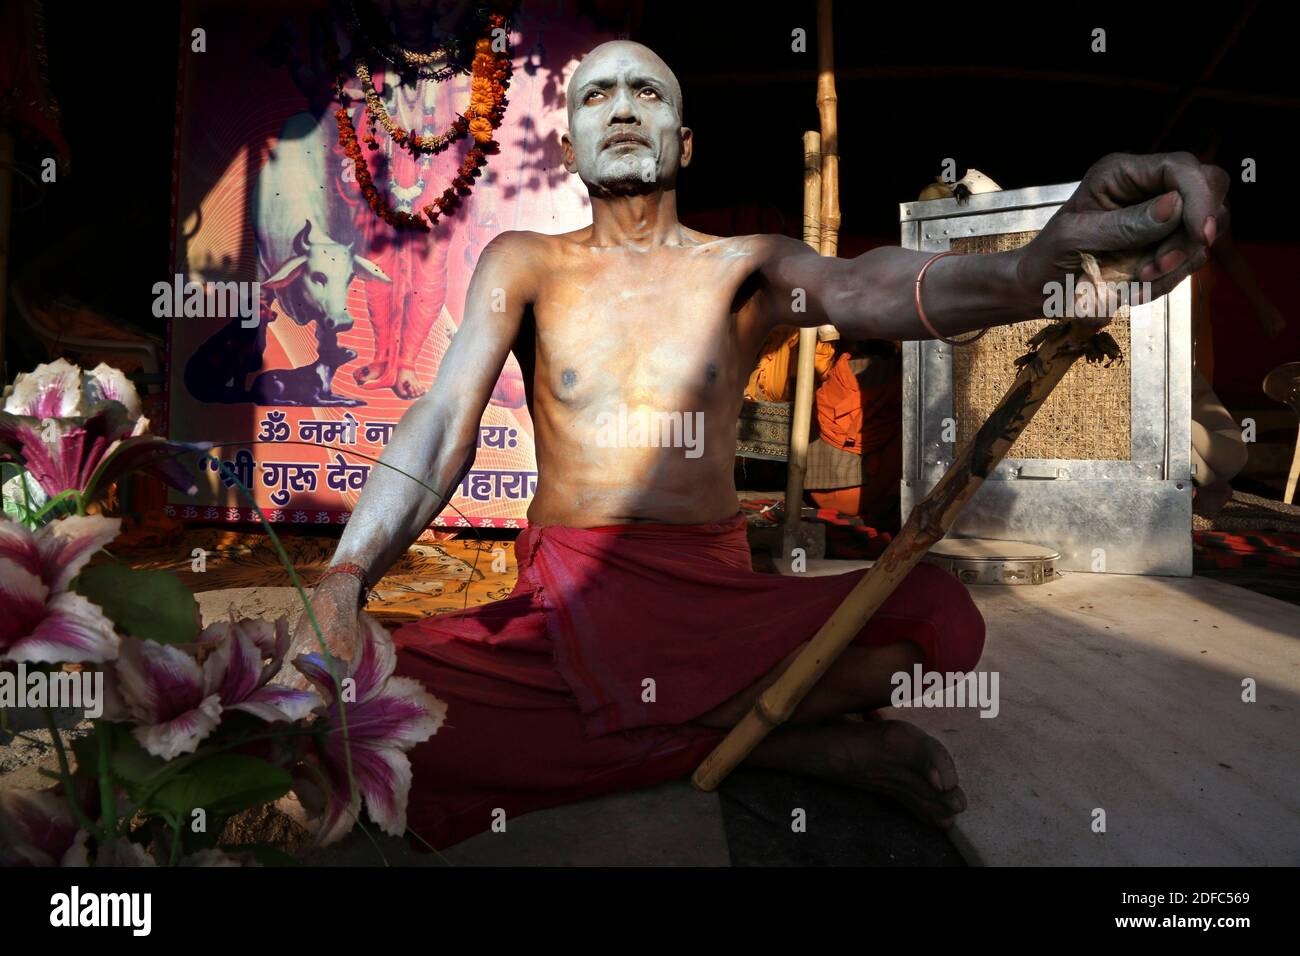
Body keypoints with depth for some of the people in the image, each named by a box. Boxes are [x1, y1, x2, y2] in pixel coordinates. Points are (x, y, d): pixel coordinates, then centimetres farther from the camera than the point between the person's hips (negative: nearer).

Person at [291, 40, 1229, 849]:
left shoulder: (747, 266, 6)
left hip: (718, 592, -1)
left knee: (940, 612, -22)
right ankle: (808, 745, -18)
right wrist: (342, 584, -23)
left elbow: (869, 286, -16)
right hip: (564, 601, 2)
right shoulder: (524, 263, 7)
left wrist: (1030, 269, -40)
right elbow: (443, 422, -6)